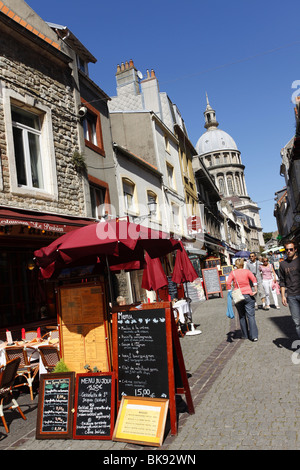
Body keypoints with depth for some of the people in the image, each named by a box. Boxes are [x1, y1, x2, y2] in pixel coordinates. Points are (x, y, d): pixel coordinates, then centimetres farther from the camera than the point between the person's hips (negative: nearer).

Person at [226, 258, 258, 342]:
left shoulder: (233, 273, 1)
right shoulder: (247, 271, 1)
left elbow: (228, 283, -10)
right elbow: (254, 279, -12)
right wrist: (255, 290, -8)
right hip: (248, 295, 0)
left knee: (242, 316, 13)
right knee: (251, 316, 2)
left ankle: (245, 335, 18)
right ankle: (254, 336, -3)